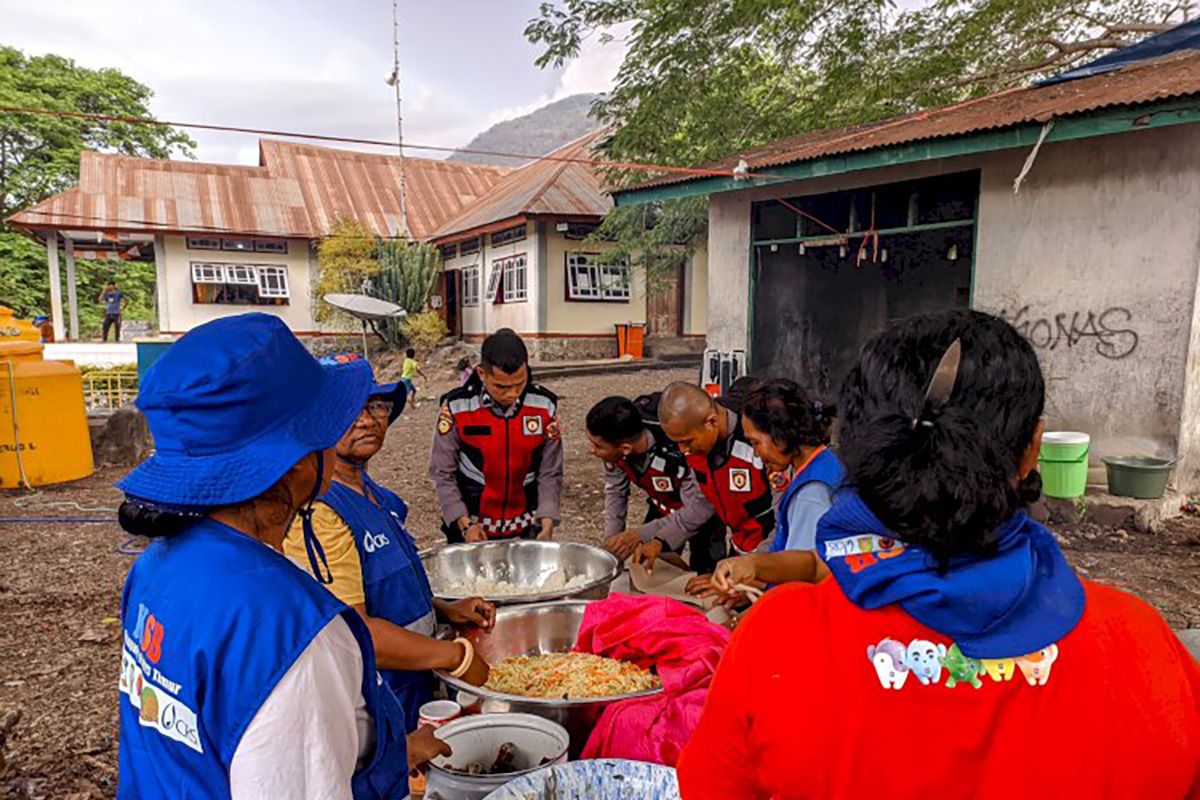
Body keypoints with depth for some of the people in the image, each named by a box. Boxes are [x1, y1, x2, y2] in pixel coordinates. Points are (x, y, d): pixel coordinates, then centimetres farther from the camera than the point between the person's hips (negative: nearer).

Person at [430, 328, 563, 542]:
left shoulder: (544, 406, -11)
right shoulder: (456, 408, -15)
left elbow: (550, 473, -4)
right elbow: (442, 473, -8)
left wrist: (547, 522, -14)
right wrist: (464, 524, -15)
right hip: (471, 528, -1)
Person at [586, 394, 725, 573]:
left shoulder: (680, 451, -41)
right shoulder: (615, 444, -23)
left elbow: (700, 509, -31)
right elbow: (615, 491, -7)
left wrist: (643, 534, -31)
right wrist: (611, 540, -14)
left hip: (705, 511, -4)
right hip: (662, 506, 5)